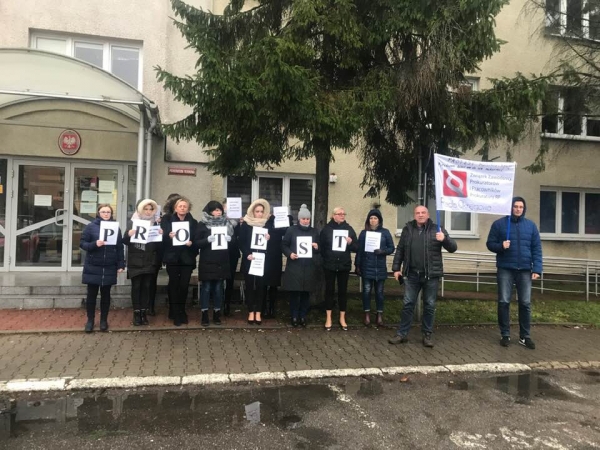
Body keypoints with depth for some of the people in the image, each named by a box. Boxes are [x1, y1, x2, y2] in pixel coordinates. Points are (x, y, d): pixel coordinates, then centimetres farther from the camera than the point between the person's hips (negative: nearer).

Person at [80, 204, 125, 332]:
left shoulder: (115, 227, 4)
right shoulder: (91, 226, -2)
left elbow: (120, 247, 4)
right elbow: (82, 243, -4)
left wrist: (121, 265, -1)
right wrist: (95, 244, -22)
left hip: (109, 268, 1)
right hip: (93, 267, -1)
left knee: (106, 294, 11)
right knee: (92, 294, 8)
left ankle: (104, 320, 23)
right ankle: (90, 320, 23)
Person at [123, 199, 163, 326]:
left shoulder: (156, 223, 7)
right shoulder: (132, 222, 2)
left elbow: (159, 244, 5)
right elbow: (125, 241, -1)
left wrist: (161, 235, -14)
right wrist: (128, 235, -22)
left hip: (150, 262, 2)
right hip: (135, 261, -2)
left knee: (147, 286, 4)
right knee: (136, 286, 0)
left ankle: (144, 313, 11)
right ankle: (136, 313, 7)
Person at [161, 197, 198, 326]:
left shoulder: (193, 222, 7)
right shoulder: (167, 220, 4)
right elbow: (162, 237, -2)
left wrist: (191, 243, -15)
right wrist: (168, 236, -22)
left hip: (187, 258, 1)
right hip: (172, 258, -1)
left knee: (184, 285, 1)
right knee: (174, 284, -1)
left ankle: (181, 312, 18)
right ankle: (176, 314, 7)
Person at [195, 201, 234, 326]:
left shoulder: (227, 223, 7)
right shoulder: (202, 224, -2)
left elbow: (233, 240, 11)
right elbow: (197, 243, -4)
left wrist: (229, 239, -11)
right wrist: (207, 240, -21)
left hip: (222, 262, 3)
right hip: (207, 262, -2)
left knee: (218, 288, 8)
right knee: (206, 287, 1)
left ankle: (217, 314, 17)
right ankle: (204, 314, 9)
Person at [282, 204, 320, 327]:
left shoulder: (314, 232, 12)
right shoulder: (291, 230, 3)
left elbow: (320, 249, 16)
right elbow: (284, 245, 3)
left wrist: (317, 247, -6)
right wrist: (289, 253, -14)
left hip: (309, 267, 2)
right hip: (294, 267, -2)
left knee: (306, 292, 5)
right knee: (294, 292, 0)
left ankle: (303, 316, 17)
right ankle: (294, 316, 13)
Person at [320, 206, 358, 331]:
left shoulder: (349, 229, 5)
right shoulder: (326, 229, -2)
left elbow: (356, 247, 4)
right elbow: (321, 246, -1)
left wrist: (350, 243, -14)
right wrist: (325, 258, -6)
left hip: (344, 265, 2)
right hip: (329, 265, -2)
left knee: (343, 291, 8)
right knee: (329, 290, 4)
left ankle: (342, 318, 19)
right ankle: (328, 318, 13)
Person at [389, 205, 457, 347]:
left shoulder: (436, 229, 0)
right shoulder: (408, 229, 6)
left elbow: (453, 248, -3)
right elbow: (400, 250, 10)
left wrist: (444, 239, -23)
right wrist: (396, 268, 5)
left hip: (431, 275, -1)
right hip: (412, 274, 1)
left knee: (429, 305, 7)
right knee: (408, 304, 6)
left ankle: (427, 335, 19)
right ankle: (402, 334, 14)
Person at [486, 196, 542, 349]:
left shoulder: (531, 225, 8)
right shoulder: (499, 224, 2)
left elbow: (537, 248, 5)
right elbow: (490, 243, 4)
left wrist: (537, 268, -4)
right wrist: (500, 246, -18)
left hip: (525, 270, 2)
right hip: (505, 269, -1)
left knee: (525, 303, 4)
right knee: (504, 302, 1)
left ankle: (525, 336, 15)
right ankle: (505, 335, 13)